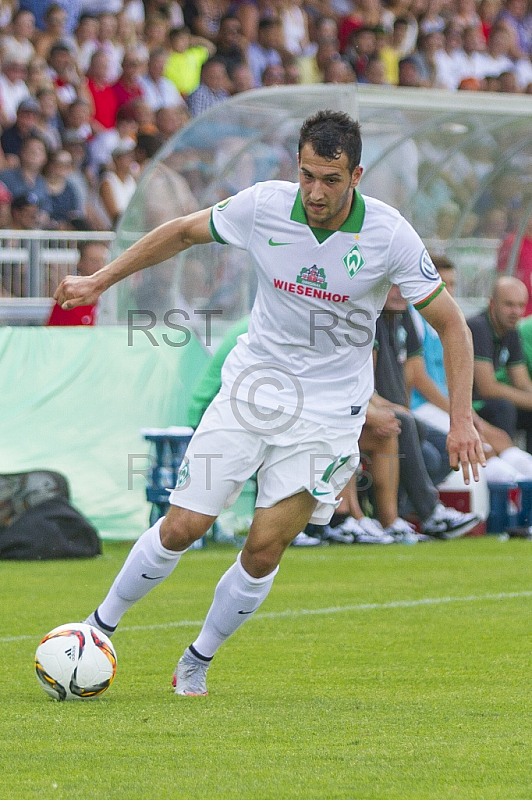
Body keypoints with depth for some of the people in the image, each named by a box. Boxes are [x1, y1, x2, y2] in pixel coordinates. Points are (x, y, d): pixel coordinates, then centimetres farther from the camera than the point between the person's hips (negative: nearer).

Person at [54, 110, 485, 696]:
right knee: (183, 526, -6)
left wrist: (461, 418, -13)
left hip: (327, 407, -1)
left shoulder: (391, 235, -16)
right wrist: (100, 281, 8)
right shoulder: (263, 206, -12)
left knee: (265, 548, -8)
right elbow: (183, 232, 6)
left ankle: (197, 662, 14)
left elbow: (450, 323, -6)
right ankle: (100, 626, 16)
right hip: (251, 384, 1)